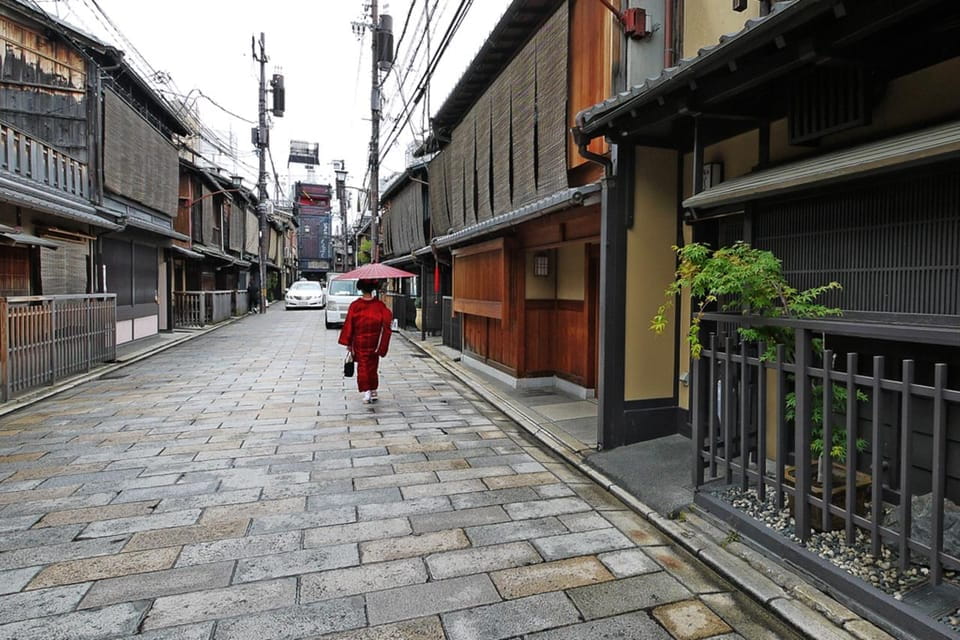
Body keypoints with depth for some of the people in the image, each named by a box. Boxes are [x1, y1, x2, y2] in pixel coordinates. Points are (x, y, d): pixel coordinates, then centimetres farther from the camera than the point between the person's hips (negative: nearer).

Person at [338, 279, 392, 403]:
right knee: (373, 366, 16)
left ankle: (366, 393, -4)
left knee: (362, 367, 5)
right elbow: (387, 319, -16)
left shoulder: (355, 305, -7)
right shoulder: (379, 305, -5)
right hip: (374, 342, 2)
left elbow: (348, 324, -5)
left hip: (359, 343, -1)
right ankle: (373, 392, 23)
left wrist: (348, 343, 1)